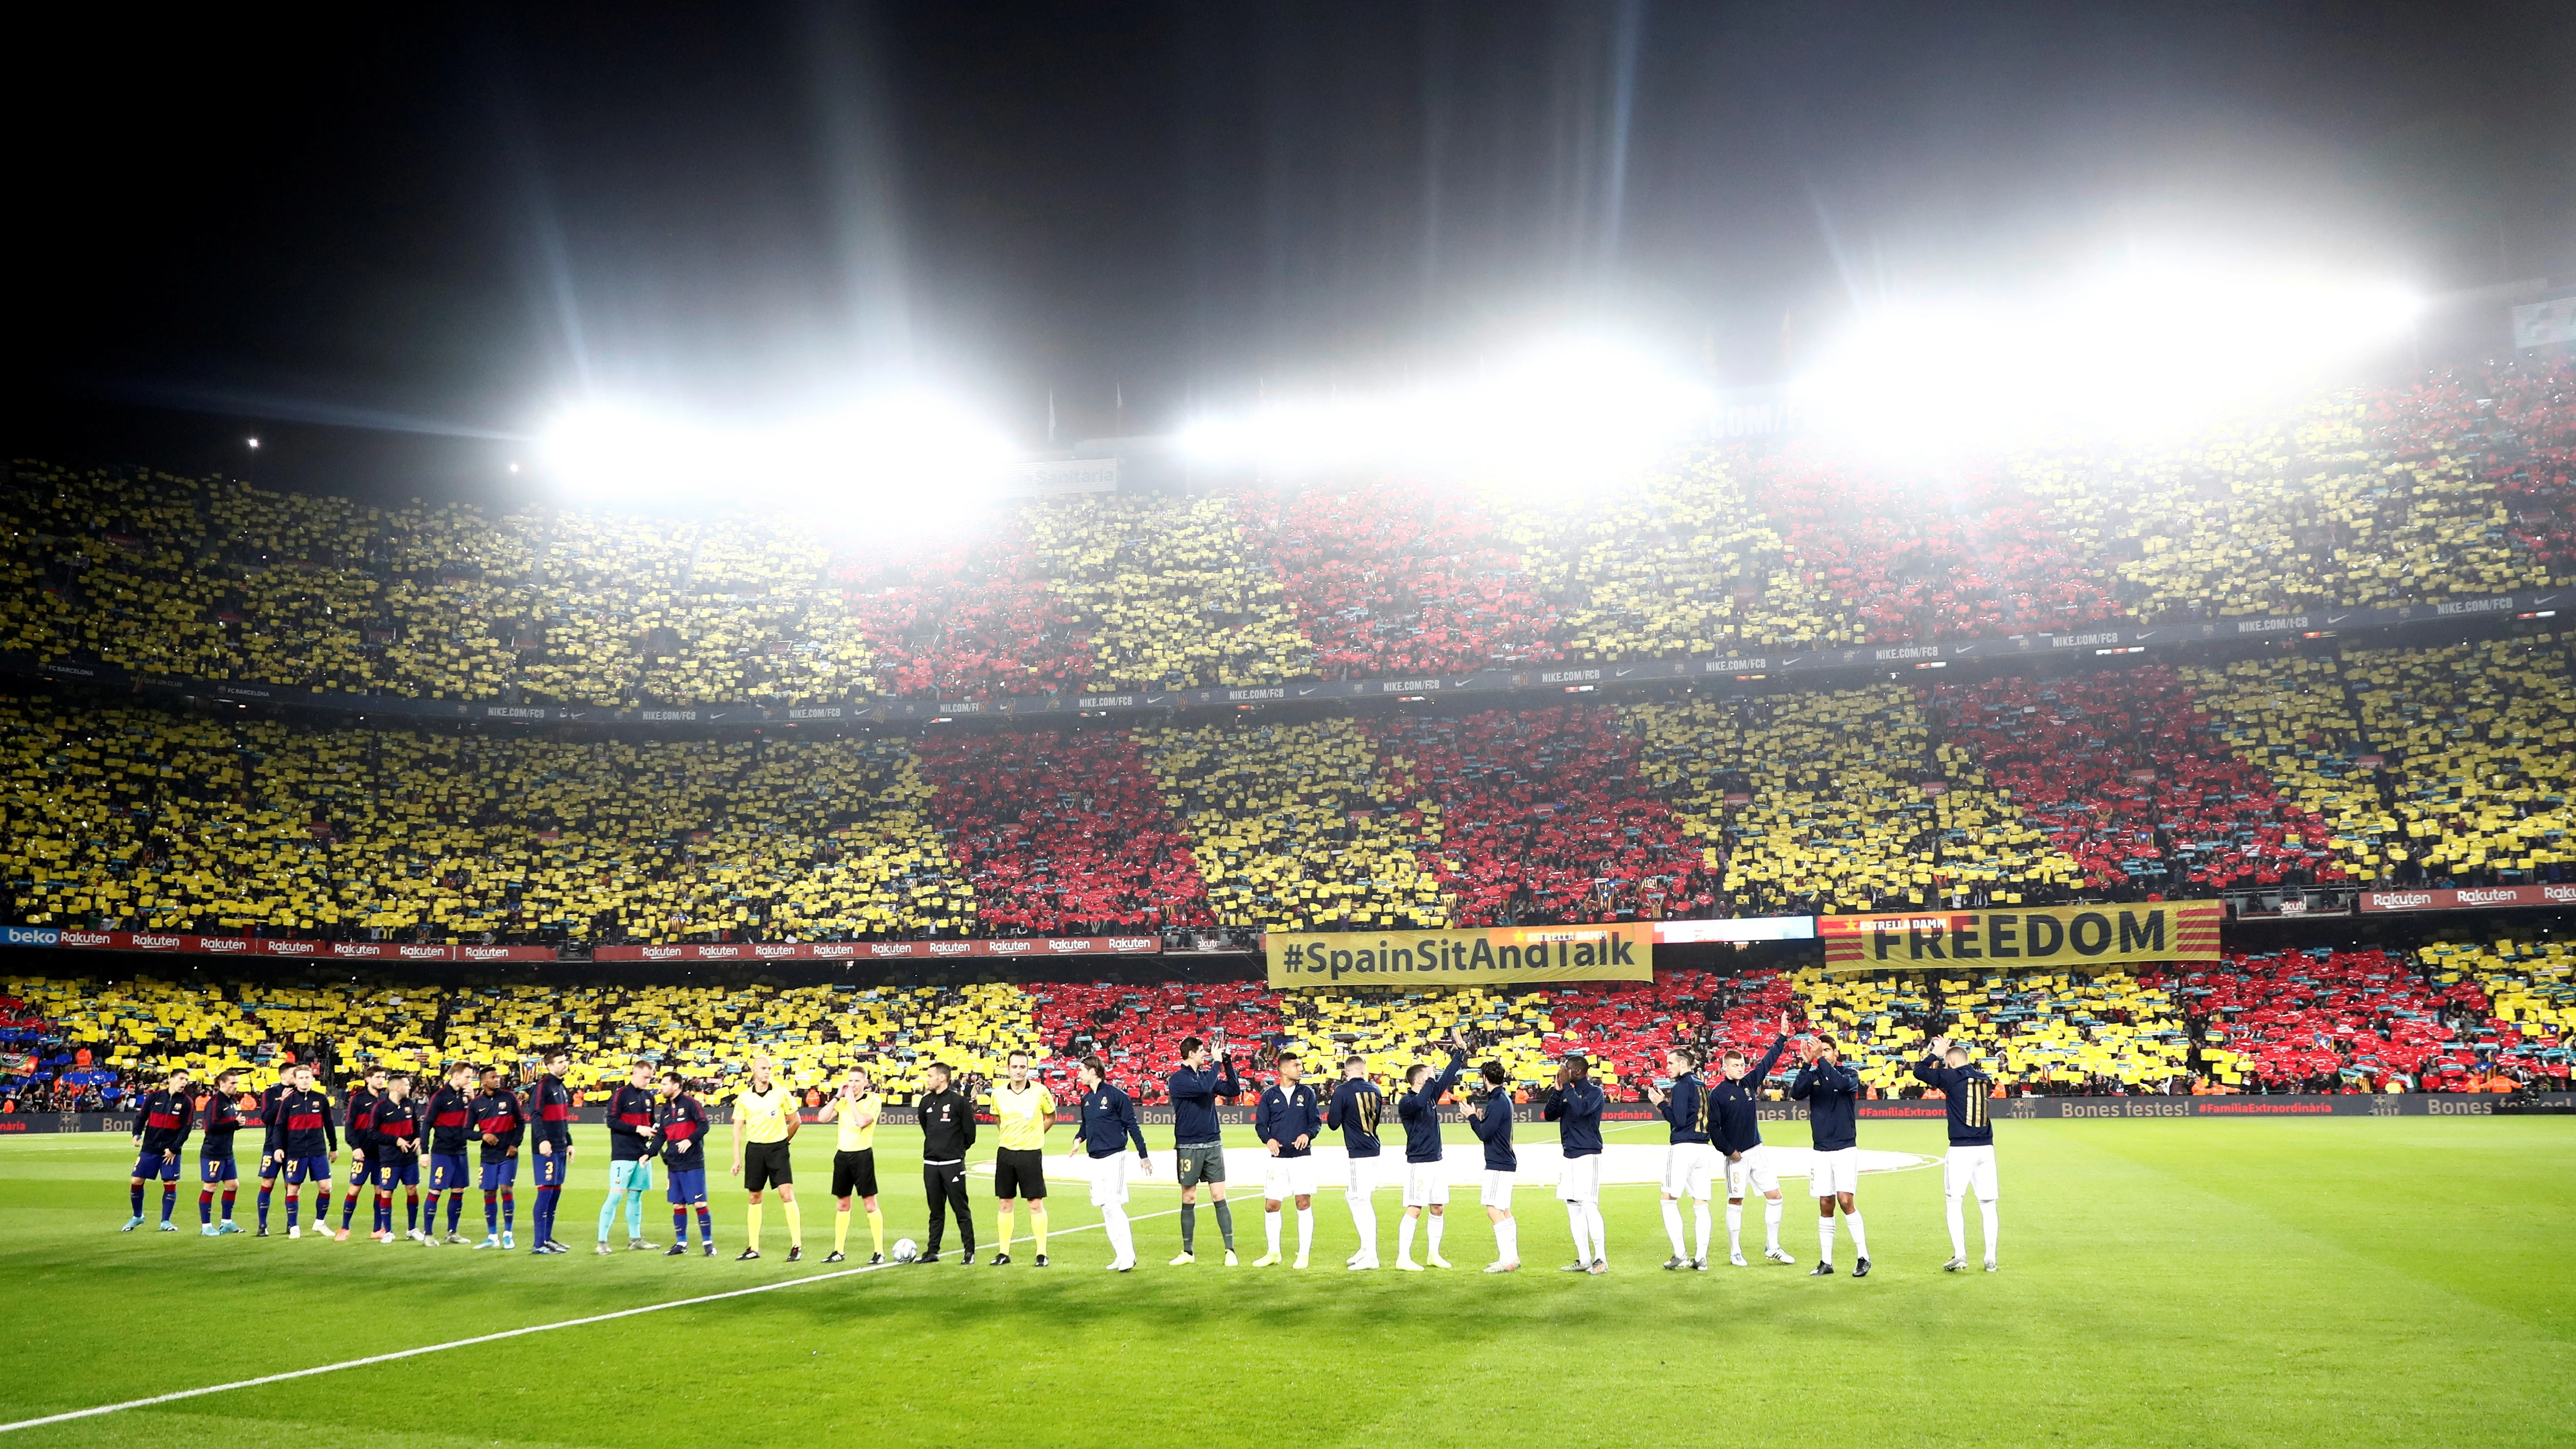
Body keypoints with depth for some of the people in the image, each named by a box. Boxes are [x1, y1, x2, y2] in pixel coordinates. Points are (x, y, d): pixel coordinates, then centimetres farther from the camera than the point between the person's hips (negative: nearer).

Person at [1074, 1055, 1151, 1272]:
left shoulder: (1115, 1095, -9)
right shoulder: (1086, 1099, 12)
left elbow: (1132, 1125, -8)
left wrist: (1143, 1155, -9)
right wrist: (1079, 1138, 2)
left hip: (1114, 1156, -7)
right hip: (1095, 1159, 7)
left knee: (1112, 1204, -12)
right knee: (1105, 1206, 7)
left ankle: (1128, 1254, -7)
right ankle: (1121, 1255, 13)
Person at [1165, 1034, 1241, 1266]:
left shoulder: (1207, 1075, 10)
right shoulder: (1178, 1079, -7)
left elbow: (1234, 1091, 6)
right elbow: (1204, 1088, -22)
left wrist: (1228, 1063, -2)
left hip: (1213, 1145, 3)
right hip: (1188, 1147, -3)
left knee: (1219, 1198, -1)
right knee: (1188, 1199, 5)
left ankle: (1230, 1250, 0)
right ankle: (1188, 1252, 16)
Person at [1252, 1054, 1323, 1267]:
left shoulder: (1307, 1093, 6)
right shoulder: (1269, 1094, 5)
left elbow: (1316, 1121, 5)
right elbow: (1260, 1124, 6)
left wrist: (1308, 1134, -16)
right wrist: (1268, 1139, -14)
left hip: (1302, 1156, -1)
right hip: (1278, 1157, 1)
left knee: (1304, 1203, -2)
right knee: (1271, 1205, 1)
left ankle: (1304, 1254, 8)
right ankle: (1274, 1252, 17)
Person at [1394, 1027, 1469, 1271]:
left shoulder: (1432, 1096, 11)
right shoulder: (1406, 1102, -13)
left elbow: (1448, 1076, 18)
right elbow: (1419, 1103, -36)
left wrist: (1460, 1051, 16)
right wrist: (1431, 1079, -26)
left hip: (1437, 1162, 9)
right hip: (1418, 1163, -8)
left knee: (1438, 1209, 11)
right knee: (1414, 1210, -10)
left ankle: (1433, 1254, 22)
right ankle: (1403, 1258, -10)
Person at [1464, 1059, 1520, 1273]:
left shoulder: (1497, 1102, -17)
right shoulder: (1504, 1099, 14)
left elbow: (1484, 1134, -18)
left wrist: (1472, 1117, -5)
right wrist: (1480, 1119, 12)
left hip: (1498, 1164, -11)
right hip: (1504, 1161, 11)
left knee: (1494, 1210, -11)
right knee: (1504, 1211, 14)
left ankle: (1507, 1260, -13)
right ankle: (1513, 1258, 19)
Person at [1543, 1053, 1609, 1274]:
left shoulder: (1594, 1092, -6)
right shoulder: (1567, 1092, 15)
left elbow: (1581, 1109, -25)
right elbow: (1549, 1115, 8)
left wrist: (1566, 1085, -20)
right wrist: (1557, 1090, -3)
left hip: (1587, 1155, -8)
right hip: (1568, 1155, 8)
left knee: (1589, 1207, -12)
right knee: (1573, 1209, 8)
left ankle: (1601, 1260, -7)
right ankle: (1584, 1260, 14)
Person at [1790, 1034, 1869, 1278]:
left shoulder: (1850, 1075, -1)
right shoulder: (1813, 1076, 6)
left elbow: (1841, 1083, -24)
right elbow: (1796, 1093, -13)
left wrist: (1821, 1059, -27)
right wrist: (1807, 1064, -22)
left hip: (1845, 1149, -3)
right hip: (1821, 1151, 3)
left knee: (1846, 1201, -12)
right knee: (1825, 1206, 5)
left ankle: (1863, 1257, 0)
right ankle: (1826, 1262, 11)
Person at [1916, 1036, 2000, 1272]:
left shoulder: (1951, 1077, -6)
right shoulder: (1985, 1079, 10)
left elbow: (1919, 1071, -1)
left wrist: (1936, 1053, 15)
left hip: (1961, 1149, -5)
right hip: (1986, 1147, 5)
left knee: (1954, 1202, 3)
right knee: (1988, 1204, 8)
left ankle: (1960, 1257, -4)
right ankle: (1990, 1259, 8)